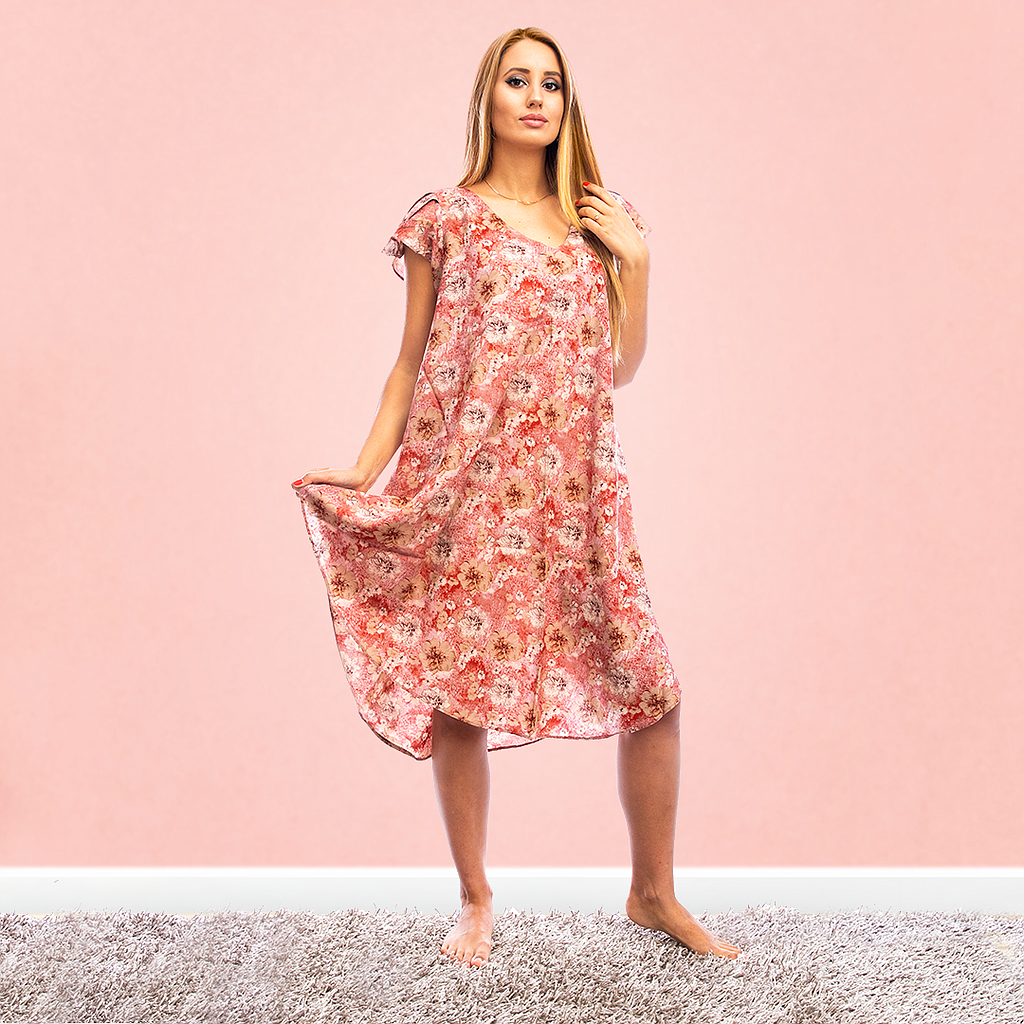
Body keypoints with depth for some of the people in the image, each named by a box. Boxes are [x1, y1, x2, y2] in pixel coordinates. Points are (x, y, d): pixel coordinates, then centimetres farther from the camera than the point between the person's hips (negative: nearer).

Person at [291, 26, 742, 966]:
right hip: (466, 488, -2)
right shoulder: (445, 221, 5)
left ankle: (654, 894, 18)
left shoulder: (603, 221, 14)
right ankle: (476, 900, 21)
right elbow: (411, 364, 6)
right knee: (459, 693, 0)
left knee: (654, 687, -2)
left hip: (578, 489, 3)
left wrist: (635, 261, 2)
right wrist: (365, 468, -4)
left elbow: (623, 368, 12)